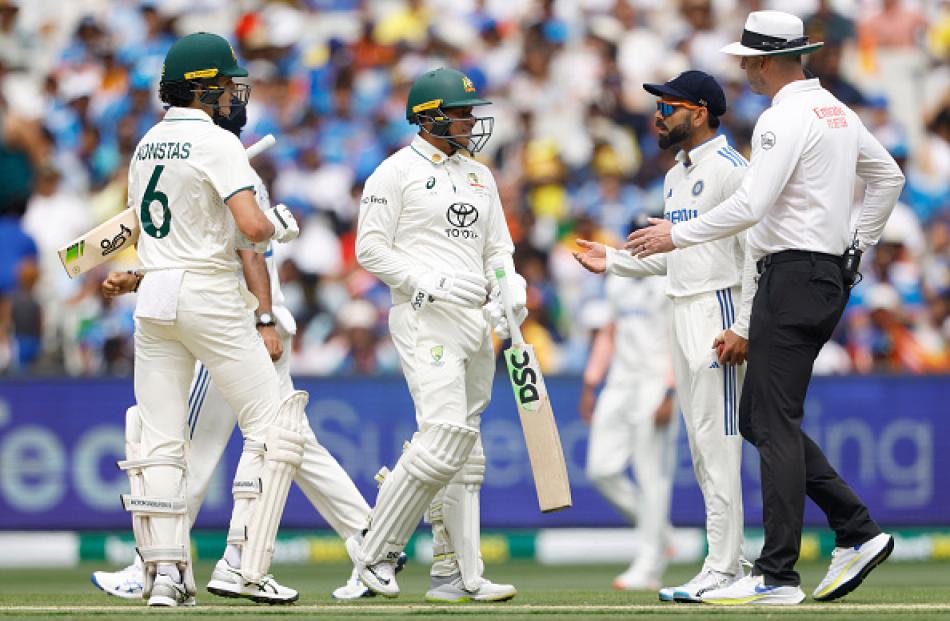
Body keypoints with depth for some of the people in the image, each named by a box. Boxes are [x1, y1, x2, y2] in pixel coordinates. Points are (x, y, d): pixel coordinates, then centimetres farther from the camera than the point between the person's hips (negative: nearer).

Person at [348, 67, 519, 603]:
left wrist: (509, 291, 0)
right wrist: (431, 284, -17)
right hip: (425, 319, -8)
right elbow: (371, 249, -7)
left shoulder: (480, 176, 18)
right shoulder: (397, 172, -3)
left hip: (476, 322, 8)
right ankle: (375, 549, -8)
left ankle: (456, 575, 9)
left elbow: (498, 248, 20)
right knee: (446, 437, -19)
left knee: (465, 454, 7)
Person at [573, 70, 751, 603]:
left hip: (720, 312, -10)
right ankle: (728, 562, 14)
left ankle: (723, 570, -11)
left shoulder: (730, 169, -12)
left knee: (717, 443, -11)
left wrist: (744, 328, -22)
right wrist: (612, 260, 17)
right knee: (701, 446, 10)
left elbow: (756, 253, -17)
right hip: (683, 314, 10)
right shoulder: (676, 177, 18)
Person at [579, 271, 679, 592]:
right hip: (620, 384, 8)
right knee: (601, 470, 0)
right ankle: (657, 534, 17)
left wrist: (669, 394, -19)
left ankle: (648, 568, -3)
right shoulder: (618, 281, 17)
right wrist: (590, 384, 17)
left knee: (652, 475, -7)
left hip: (655, 385, -8)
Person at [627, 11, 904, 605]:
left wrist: (678, 234, -13)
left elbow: (750, 206, -23)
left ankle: (777, 577, -9)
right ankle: (857, 530, 9)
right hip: (833, 276, 10)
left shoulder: (785, 118, -15)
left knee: (775, 423, -8)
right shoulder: (840, 112, 15)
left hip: (792, 277, -10)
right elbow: (888, 177, 27)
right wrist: (859, 246, 28)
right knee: (759, 417, 14)